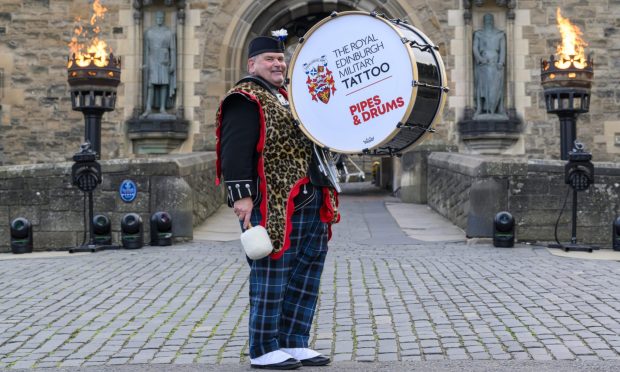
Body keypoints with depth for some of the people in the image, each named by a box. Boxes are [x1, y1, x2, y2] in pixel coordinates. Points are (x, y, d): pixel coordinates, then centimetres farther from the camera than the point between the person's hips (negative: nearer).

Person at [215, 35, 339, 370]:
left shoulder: (290, 98, 22)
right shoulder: (245, 100, -7)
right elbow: (234, 150, -16)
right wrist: (242, 195, -23)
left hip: (310, 206, 9)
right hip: (274, 207, -9)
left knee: (306, 276, 11)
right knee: (272, 278, -3)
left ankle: (294, 344, 21)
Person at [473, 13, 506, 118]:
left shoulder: (500, 34, 14)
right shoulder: (478, 34, 15)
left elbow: (503, 49, 4)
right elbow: (475, 48, 4)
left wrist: (501, 62, -12)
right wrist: (480, 58, -15)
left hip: (495, 64, 0)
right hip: (482, 64, 0)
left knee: (496, 87, -9)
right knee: (482, 85, -8)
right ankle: (481, 109, -13)